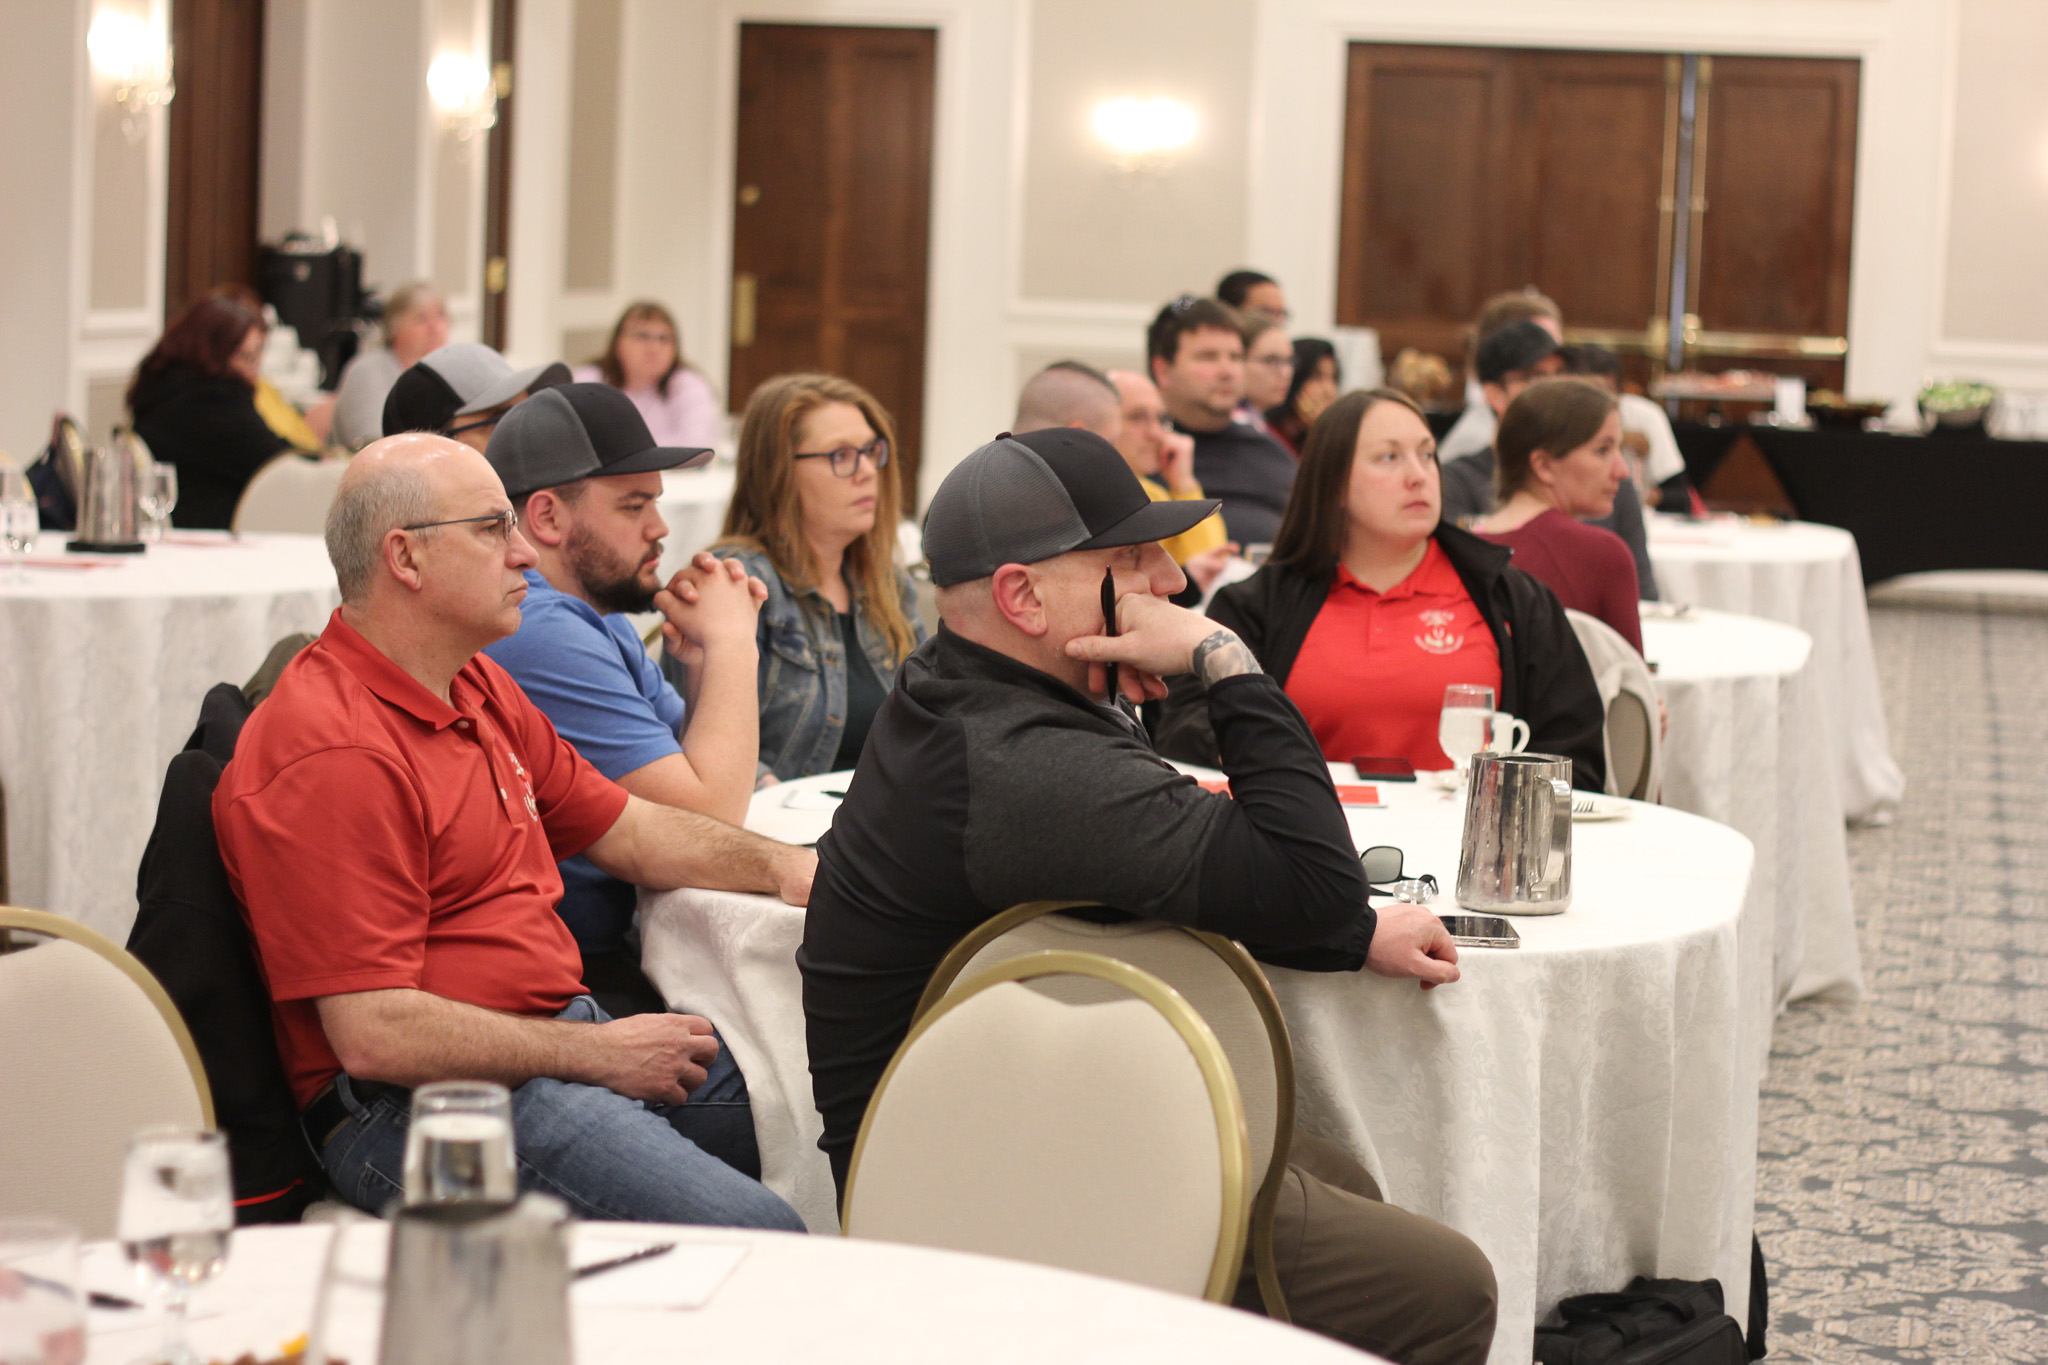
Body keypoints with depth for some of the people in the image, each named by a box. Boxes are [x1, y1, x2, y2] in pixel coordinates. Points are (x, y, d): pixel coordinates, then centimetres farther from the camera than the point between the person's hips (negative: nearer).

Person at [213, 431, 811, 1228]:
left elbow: (628, 831, 28)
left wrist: (784, 867, 10)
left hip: (562, 1037, 10)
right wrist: (603, 1055, -14)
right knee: (755, 1243, -27)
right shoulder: (330, 755, -16)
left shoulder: (482, 692, 16)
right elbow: (376, 1035, -21)